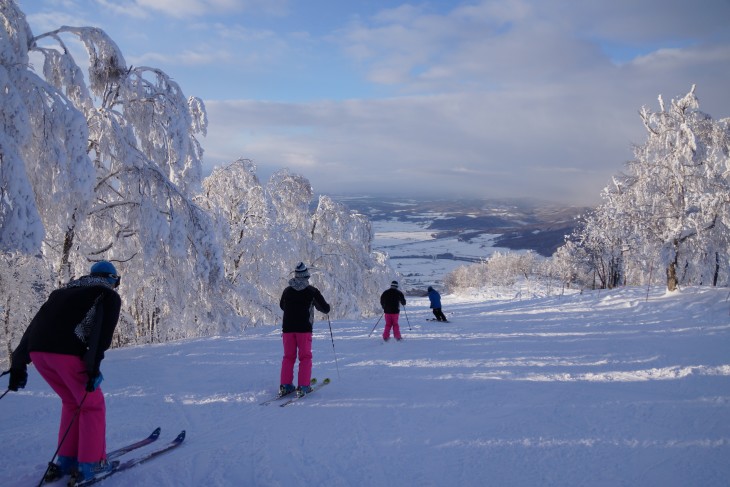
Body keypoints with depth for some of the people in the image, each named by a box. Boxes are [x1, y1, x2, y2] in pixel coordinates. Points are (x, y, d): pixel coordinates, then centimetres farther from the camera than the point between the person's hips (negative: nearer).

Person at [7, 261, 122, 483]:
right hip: (67, 351, -6)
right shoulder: (110, 295, 15)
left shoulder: (64, 290, 32)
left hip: (37, 351, 6)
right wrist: (94, 365, -12)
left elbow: (35, 324, 24)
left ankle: (66, 461, 23)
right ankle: (91, 463, 11)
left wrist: (19, 364, 22)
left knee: (72, 402, 23)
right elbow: (103, 330, -5)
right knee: (92, 404, 11)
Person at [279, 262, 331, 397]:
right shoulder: (312, 291, -4)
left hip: (288, 328, 3)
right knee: (305, 357, 5)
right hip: (304, 328, -3)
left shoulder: (287, 290, 5)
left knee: (288, 356, 12)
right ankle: (303, 386, -3)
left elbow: (282, 306, 23)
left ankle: (285, 386, 8)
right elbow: (326, 309, 2)